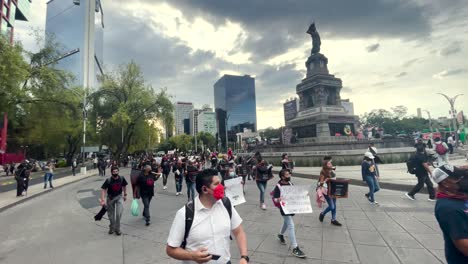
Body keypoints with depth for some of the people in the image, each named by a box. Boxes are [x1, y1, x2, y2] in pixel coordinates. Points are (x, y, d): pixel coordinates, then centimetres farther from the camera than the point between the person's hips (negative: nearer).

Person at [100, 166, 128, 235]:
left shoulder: (122, 179, -13)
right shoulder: (108, 180, -19)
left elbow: (124, 186, 5)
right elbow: (103, 189, -19)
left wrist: (125, 195, 11)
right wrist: (103, 200, -29)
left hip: (119, 197, 0)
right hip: (110, 198, 0)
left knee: (119, 213, -12)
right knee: (111, 214, 13)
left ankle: (117, 229, 7)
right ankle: (112, 228, 37)